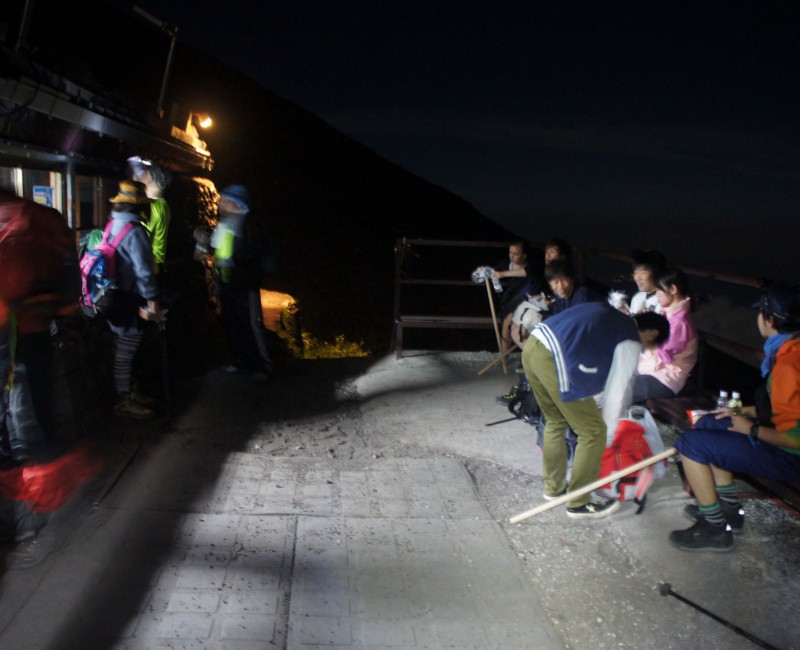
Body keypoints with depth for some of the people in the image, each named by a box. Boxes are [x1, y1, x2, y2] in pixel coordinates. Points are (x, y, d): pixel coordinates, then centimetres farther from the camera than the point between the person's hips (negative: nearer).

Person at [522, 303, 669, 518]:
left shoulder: (612, 317, 27)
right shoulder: (630, 343, 4)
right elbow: (615, 391, 8)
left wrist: (594, 407, 41)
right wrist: (609, 432, 22)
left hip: (532, 346, 9)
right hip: (553, 358, -9)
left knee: (556, 421, 27)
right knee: (594, 432, 7)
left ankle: (554, 487, 41)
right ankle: (579, 503, 20)